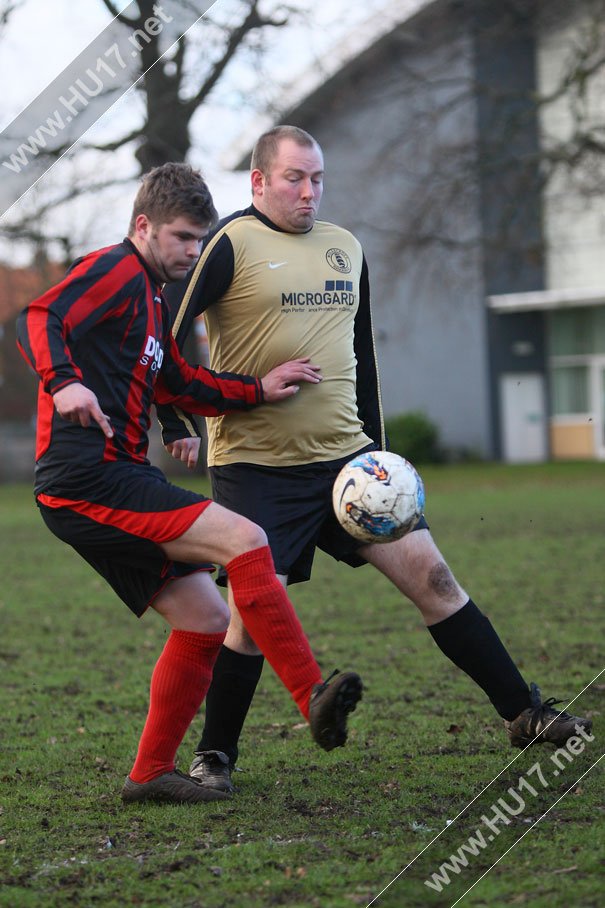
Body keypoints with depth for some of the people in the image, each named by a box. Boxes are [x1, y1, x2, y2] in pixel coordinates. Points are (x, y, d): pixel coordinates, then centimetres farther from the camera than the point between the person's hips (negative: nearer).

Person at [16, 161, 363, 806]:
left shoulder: (150, 296, 26)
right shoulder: (116, 270, -5)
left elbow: (179, 385, 34)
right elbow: (39, 321, -19)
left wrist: (259, 391, 24)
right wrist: (65, 383, -36)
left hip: (113, 479, 11)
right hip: (89, 479, -11)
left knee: (205, 619, 10)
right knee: (245, 541, -21)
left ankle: (150, 774, 14)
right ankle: (315, 701, -25)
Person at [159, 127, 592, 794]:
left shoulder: (345, 248, 15)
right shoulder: (229, 245, -6)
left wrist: (375, 449, 22)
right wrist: (176, 427, -12)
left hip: (345, 456, 5)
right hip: (256, 465, -5)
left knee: (428, 572, 0)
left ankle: (523, 713, 7)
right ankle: (214, 755, 12)